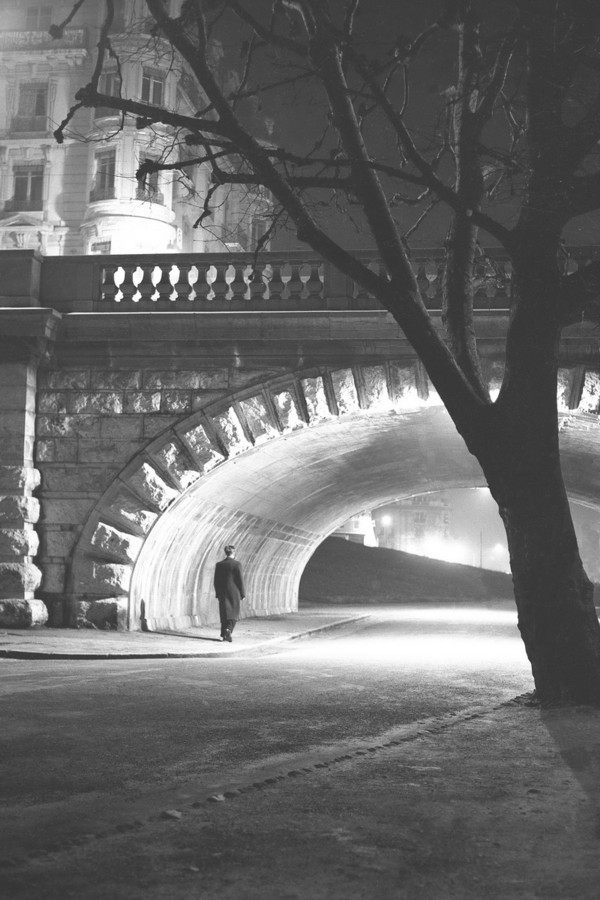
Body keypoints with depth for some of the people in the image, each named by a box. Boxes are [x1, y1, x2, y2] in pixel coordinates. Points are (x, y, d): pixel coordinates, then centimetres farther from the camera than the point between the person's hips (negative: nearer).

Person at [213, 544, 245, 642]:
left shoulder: (219, 564, 3)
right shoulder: (237, 564, -9)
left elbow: (216, 581, 6)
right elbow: (240, 580, -9)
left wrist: (218, 594, 14)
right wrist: (243, 594, 0)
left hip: (222, 593, 4)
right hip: (234, 593, -4)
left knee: (224, 613, 11)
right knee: (233, 614, 5)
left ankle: (223, 635, 11)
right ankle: (228, 630, -17)